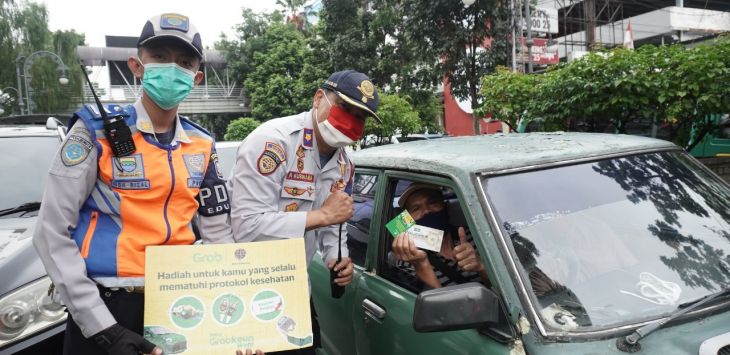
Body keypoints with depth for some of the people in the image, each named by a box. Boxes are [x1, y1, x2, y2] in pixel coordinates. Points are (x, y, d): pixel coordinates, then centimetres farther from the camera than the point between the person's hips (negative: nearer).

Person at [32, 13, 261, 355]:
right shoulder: (97, 130, -8)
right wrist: (101, 325, -14)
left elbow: (218, 232, 8)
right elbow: (52, 233, -10)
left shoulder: (202, 145, 4)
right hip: (103, 308, -4)